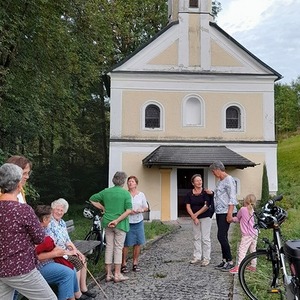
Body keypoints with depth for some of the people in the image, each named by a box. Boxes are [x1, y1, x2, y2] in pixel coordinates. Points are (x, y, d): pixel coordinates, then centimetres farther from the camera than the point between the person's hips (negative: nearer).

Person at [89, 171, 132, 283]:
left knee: (109, 247, 11)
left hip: (107, 223, 4)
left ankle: (108, 274, 18)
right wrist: (117, 221, -16)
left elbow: (92, 199, 12)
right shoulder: (126, 193, -9)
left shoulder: (106, 191, 4)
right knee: (118, 248, 3)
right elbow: (128, 210, -18)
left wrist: (103, 208, 13)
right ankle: (117, 275, 9)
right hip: (120, 224, -4)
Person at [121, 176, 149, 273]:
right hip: (127, 222, -3)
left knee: (138, 243, 7)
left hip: (138, 222, 4)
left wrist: (141, 210, -9)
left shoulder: (141, 194, 6)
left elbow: (146, 207, 12)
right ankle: (123, 264, 10)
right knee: (126, 244, -3)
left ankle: (135, 263, 20)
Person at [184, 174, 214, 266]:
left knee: (205, 238, -1)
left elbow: (207, 206, -12)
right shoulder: (189, 194, 1)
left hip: (205, 217, -4)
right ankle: (197, 257, 20)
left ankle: (206, 258, 6)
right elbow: (188, 207, -1)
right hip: (195, 218, 4)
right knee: (196, 238, 11)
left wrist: (196, 214, -9)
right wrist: (194, 217, -10)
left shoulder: (205, 192, -7)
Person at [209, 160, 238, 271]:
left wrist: (229, 214, -20)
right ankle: (224, 260, 18)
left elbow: (232, 198, -17)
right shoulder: (219, 181, 16)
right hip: (219, 212, 9)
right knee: (223, 237, 11)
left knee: (221, 236, -11)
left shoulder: (229, 180, -11)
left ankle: (230, 261, -2)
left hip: (225, 212, -9)